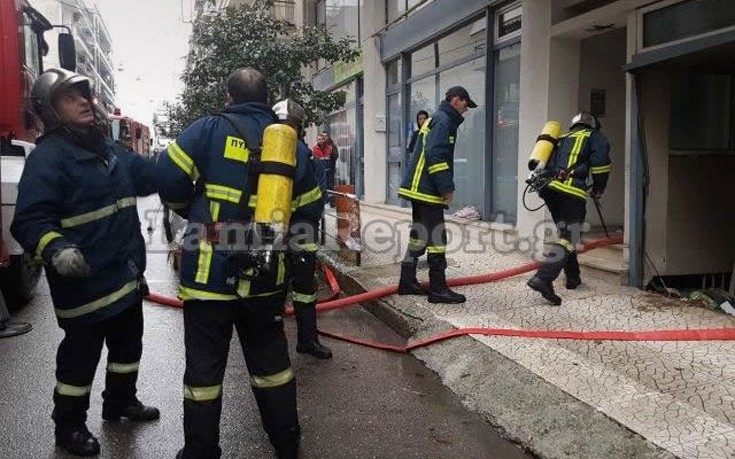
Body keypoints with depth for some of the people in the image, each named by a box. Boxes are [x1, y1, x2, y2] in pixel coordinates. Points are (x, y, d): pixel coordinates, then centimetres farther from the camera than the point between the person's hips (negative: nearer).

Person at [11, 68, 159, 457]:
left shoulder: (108, 149, 11)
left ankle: (120, 401, 43)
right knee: (81, 354, 6)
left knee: (128, 342, 22)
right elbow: (30, 219, -23)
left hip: (126, 275, 9)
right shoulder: (47, 156, -16)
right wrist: (55, 249, -40)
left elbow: (150, 175, 23)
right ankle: (69, 425, 26)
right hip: (86, 281, -8)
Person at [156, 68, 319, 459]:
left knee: (205, 365, 10)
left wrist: (190, 210, 10)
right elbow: (307, 206, 9)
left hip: (211, 273, -4)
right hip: (266, 276, 4)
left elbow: (169, 178, -10)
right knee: (270, 358, 20)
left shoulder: (211, 129, -5)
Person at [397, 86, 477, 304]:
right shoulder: (444, 120, -10)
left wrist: (443, 186, 19)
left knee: (419, 236, 15)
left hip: (418, 188, 11)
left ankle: (407, 282, 21)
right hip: (428, 191, -11)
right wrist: (447, 188, -18)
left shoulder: (435, 119, 21)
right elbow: (435, 156, -21)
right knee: (436, 238, -7)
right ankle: (438, 289, -2)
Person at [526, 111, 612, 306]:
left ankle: (573, 277, 31)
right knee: (568, 239, -7)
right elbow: (600, 160, -2)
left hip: (549, 187, 7)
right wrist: (598, 188, 9)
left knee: (565, 234, 22)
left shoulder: (562, 138, 31)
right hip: (571, 191, -7)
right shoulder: (594, 136, 15)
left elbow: (547, 164, 25)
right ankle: (543, 278, -24)